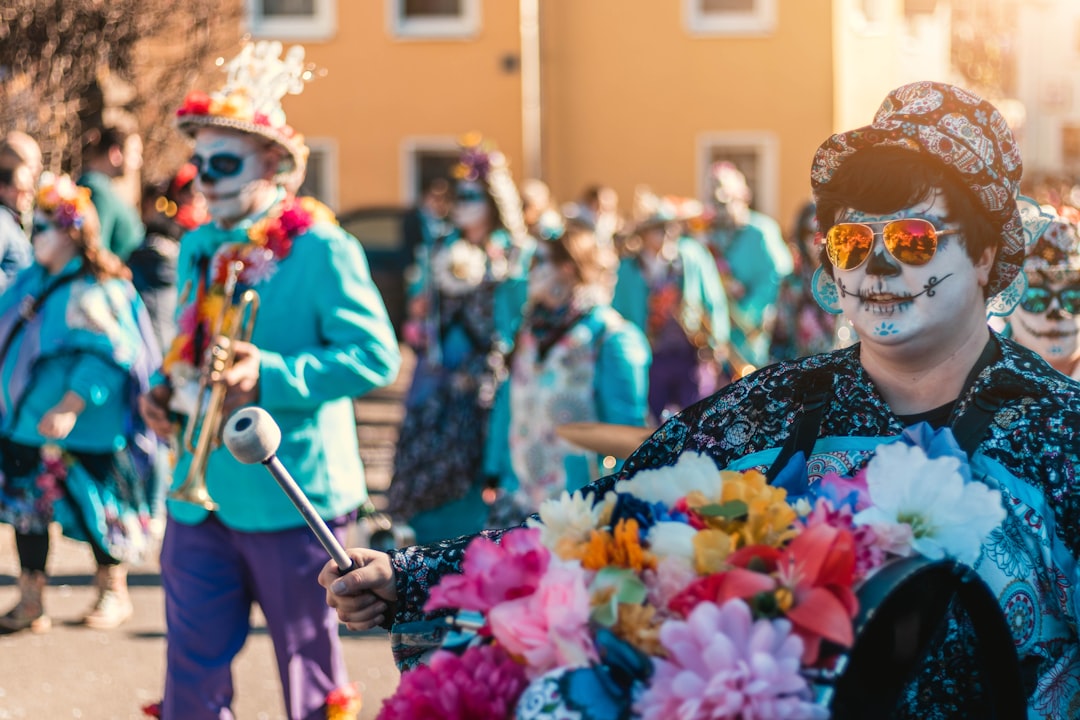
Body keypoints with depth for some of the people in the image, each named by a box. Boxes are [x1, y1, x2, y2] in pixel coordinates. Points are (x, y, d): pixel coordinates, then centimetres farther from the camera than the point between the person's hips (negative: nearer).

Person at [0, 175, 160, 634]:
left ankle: (113, 594, 24)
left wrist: (71, 408, -29)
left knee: (96, 512, 6)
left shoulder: (96, 291, -17)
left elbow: (104, 357, -23)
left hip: (83, 437, -8)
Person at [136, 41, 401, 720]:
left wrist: (271, 375, -26)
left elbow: (377, 355, -18)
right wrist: (167, 387, 2)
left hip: (289, 496, -6)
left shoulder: (321, 251, -11)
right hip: (200, 494, 6)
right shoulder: (200, 249, 11)